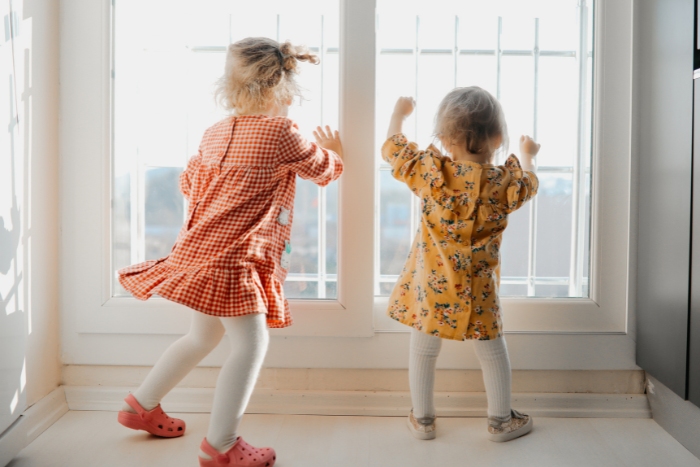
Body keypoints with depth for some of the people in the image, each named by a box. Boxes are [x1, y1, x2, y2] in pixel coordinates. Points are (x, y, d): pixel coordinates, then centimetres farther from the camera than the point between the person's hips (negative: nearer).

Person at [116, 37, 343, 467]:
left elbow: (190, 183, 20)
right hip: (231, 257, -9)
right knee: (251, 343, -1)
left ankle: (142, 406, 38)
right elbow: (323, 171, 4)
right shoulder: (282, 132, -11)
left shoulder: (216, 134, 9)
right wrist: (335, 153, 25)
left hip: (201, 250, 9)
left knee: (204, 337, 23)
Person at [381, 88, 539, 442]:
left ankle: (422, 420, 28)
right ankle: (501, 420, 32)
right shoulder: (504, 181, -9)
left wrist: (398, 114, 21)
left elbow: (391, 150, 3)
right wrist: (527, 155, 35)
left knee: (422, 352, 15)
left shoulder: (430, 171, -12)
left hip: (429, 285, 0)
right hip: (477, 290, 1)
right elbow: (528, 184, 15)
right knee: (492, 352, 18)